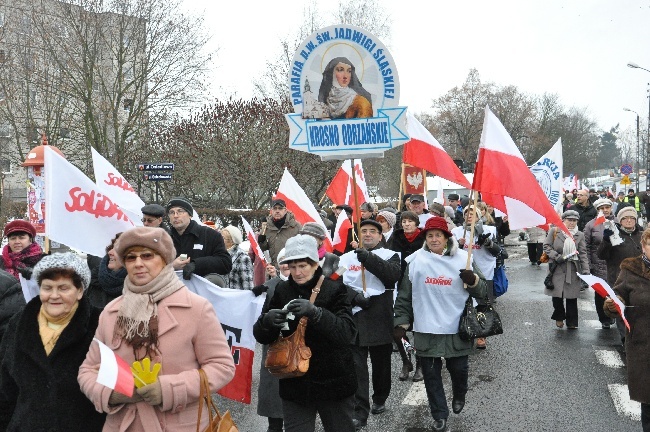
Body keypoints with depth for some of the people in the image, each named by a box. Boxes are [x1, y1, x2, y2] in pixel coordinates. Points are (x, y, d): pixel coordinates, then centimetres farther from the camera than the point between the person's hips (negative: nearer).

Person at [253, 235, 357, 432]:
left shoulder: (334, 290, -8)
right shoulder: (282, 291, 1)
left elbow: (347, 332, -21)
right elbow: (261, 336, 1)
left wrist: (315, 312, -36)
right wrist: (267, 320, -22)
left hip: (333, 383, -2)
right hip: (294, 385, 2)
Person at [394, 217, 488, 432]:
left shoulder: (463, 258, -2)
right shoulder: (415, 260, -1)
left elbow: (482, 290, 3)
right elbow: (405, 295, 5)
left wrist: (473, 280, -18)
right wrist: (402, 322, 2)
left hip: (457, 328, 0)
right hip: (426, 329, 0)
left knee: (459, 369, 12)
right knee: (431, 374, 7)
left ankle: (459, 397, 44)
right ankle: (439, 415, 23)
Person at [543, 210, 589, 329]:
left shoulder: (580, 235, 8)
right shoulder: (554, 231, 4)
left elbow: (583, 254, 4)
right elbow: (546, 246, 2)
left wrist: (586, 271, -5)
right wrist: (556, 256, -13)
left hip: (573, 270, 1)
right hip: (557, 269, -1)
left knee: (572, 297, 3)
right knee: (557, 295, 2)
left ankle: (572, 322, 15)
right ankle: (559, 317, 24)